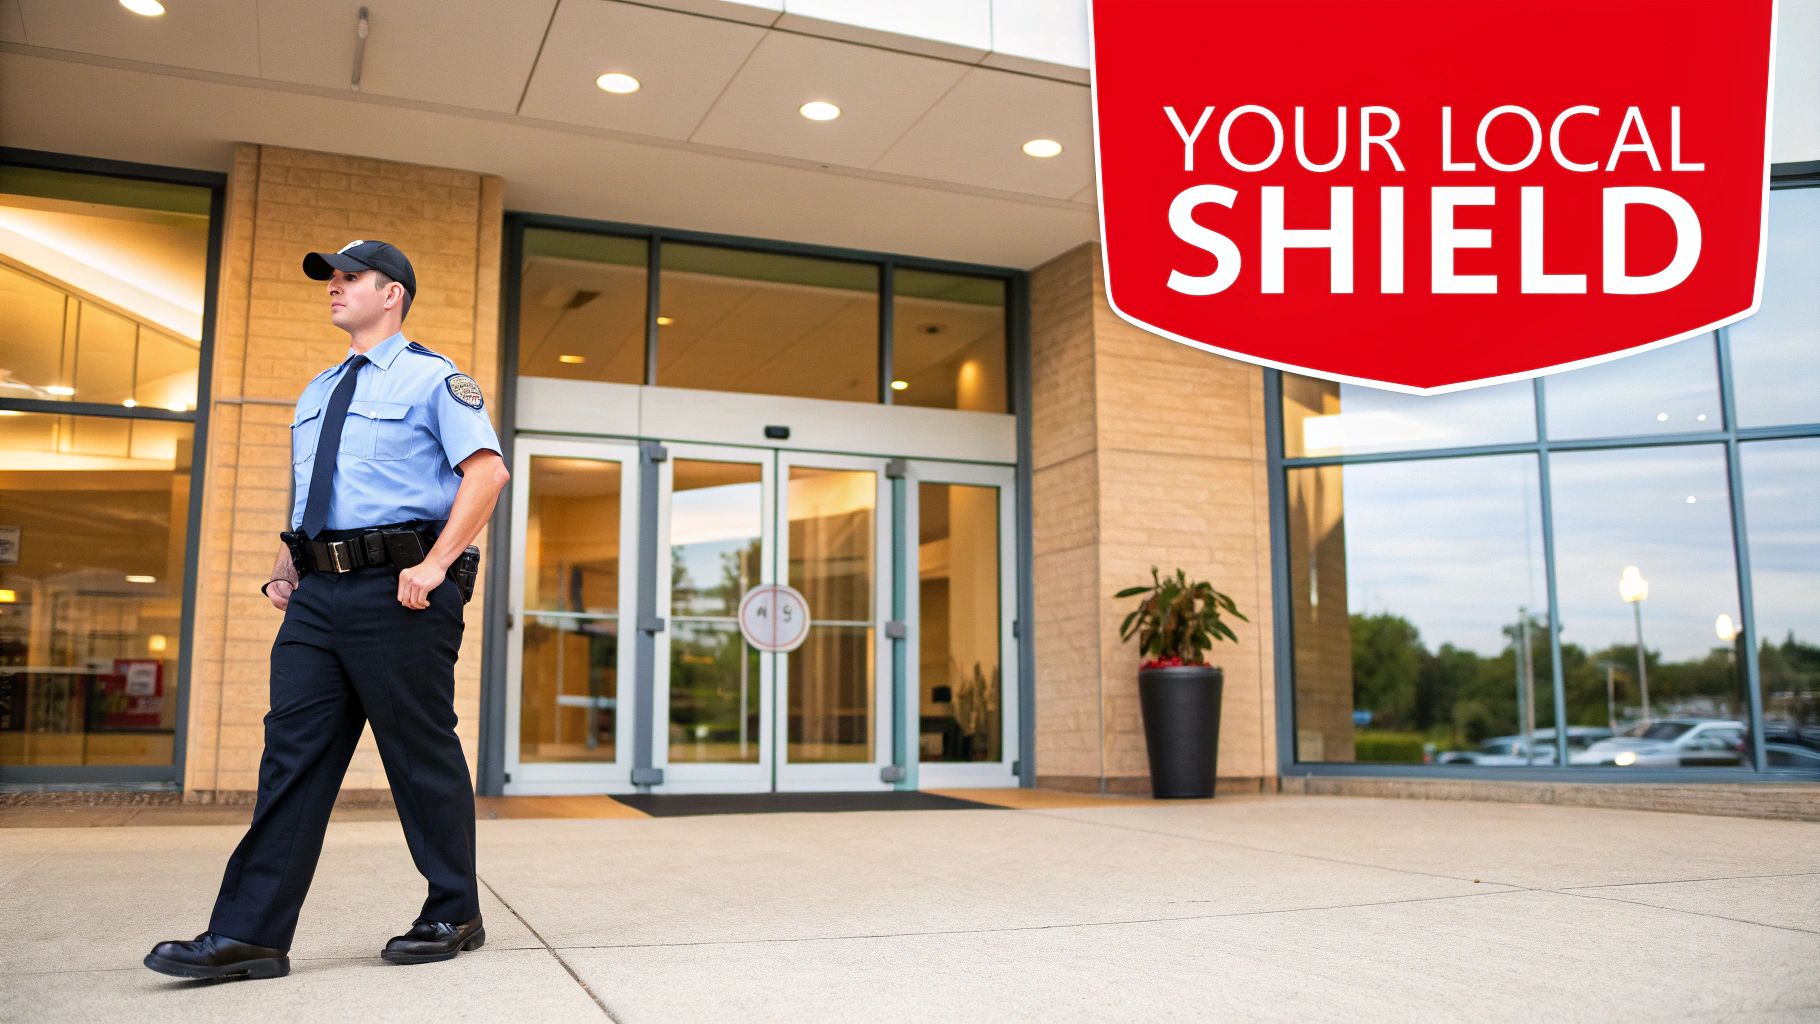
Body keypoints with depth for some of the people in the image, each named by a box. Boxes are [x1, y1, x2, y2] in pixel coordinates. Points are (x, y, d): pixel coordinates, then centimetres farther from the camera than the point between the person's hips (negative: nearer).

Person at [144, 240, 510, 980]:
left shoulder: (432, 378, 0)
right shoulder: (317, 393, 23)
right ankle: (249, 935, 4)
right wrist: (288, 569, 13)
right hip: (319, 592, 7)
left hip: (397, 590, -7)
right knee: (293, 750, 2)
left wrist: (434, 564, -19)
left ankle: (453, 917, 13)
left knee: (421, 753, 0)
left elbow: (487, 470, -12)